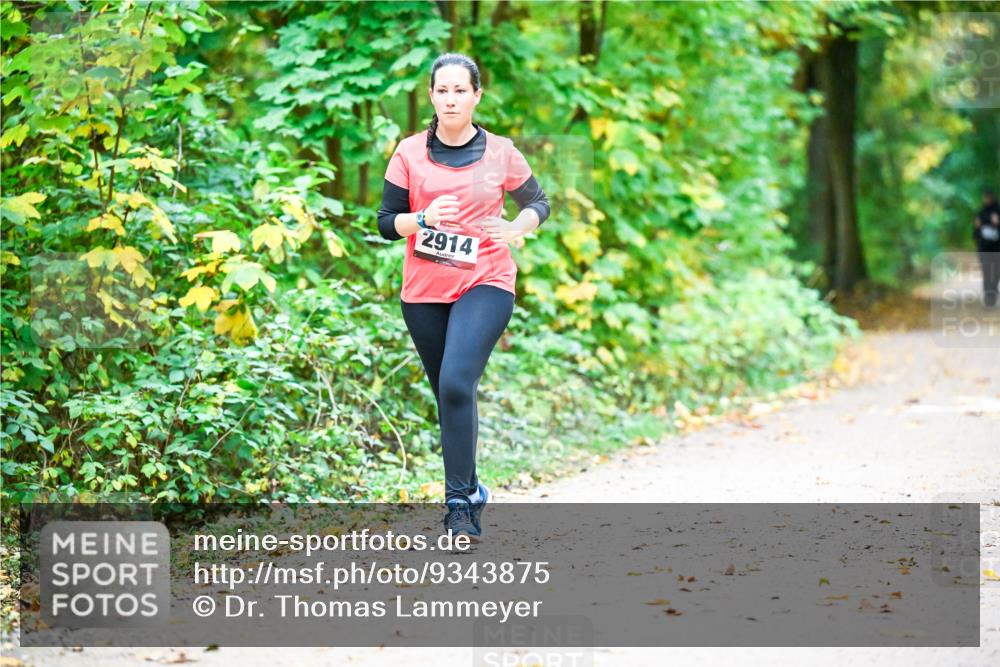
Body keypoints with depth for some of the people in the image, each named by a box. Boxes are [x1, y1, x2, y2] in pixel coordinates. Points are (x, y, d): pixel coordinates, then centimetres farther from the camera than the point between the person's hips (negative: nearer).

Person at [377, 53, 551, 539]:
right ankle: (468, 489, 28)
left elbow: (538, 202, 14)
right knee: (449, 394, 10)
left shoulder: (500, 152, 2)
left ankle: (459, 502, -16)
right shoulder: (409, 153, 2)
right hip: (423, 292, 3)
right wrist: (423, 219, -17)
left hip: (485, 285, -3)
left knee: (456, 384, -21)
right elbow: (386, 222, 3)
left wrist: (518, 226, -7)